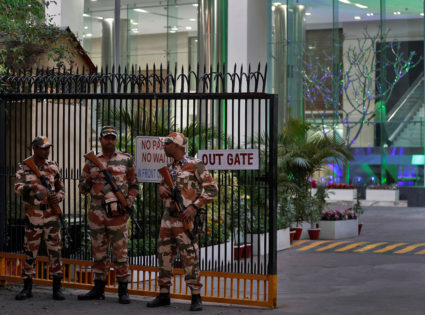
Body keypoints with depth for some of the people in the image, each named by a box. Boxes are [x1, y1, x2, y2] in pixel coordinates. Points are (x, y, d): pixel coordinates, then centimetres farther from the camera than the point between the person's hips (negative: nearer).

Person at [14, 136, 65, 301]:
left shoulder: (53, 166, 6)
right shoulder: (23, 167, -1)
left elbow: (61, 188, 14)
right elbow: (18, 187, -16)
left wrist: (58, 197, -9)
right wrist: (35, 187, -35)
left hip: (51, 215, 1)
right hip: (32, 216, -1)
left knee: (55, 250, 1)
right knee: (29, 251, 5)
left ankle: (57, 287, 8)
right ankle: (27, 288, 14)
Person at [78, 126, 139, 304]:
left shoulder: (126, 160, 4)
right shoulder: (91, 162, 10)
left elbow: (134, 185, 8)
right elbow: (83, 188, 13)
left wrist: (129, 201, -8)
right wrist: (87, 184, -9)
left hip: (117, 214, -3)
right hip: (96, 214, 3)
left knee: (120, 252, -2)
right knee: (98, 252, 10)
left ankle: (123, 290, 5)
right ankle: (98, 289, 18)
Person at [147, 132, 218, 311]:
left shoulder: (195, 165, -4)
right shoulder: (169, 168, 17)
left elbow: (212, 189, -8)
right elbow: (162, 188, 28)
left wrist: (195, 206, -17)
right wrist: (161, 189, 3)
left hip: (185, 219, -7)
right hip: (167, 218, 7)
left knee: (190, 257, -7)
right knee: (164, 256, 7)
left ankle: (196, 298, -1)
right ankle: (164, 295, 16)